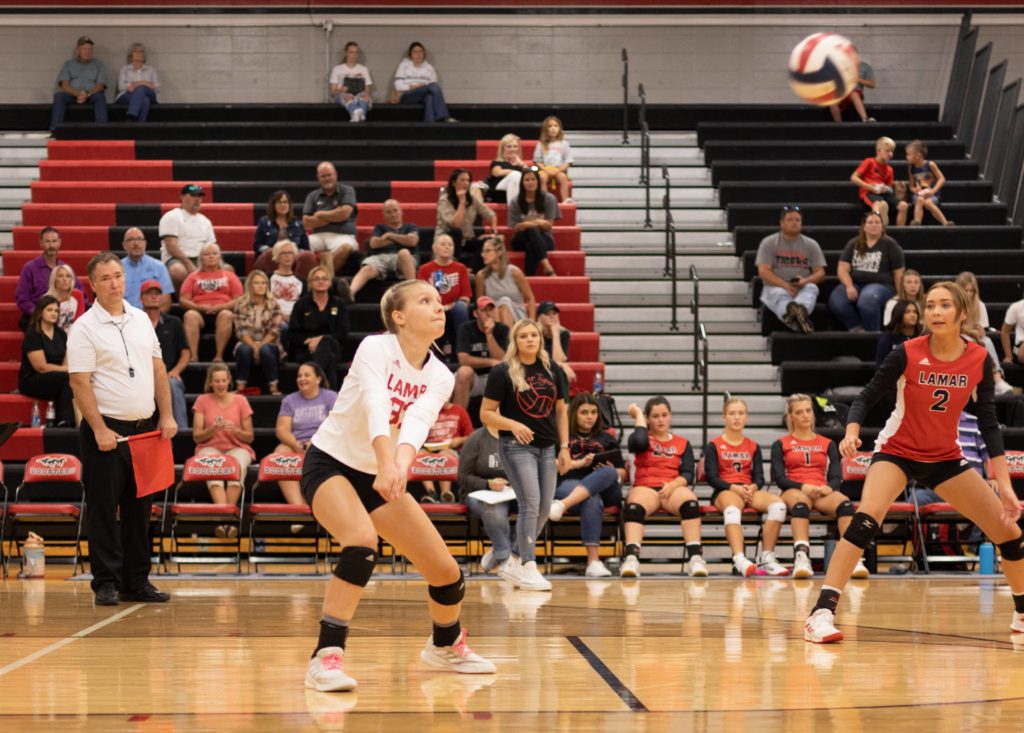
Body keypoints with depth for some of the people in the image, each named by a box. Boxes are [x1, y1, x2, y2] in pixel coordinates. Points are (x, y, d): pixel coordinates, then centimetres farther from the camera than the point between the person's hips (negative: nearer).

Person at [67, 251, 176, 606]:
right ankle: (106, 583, 3)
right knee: (104, 510, -3)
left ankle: (136, 581, 15)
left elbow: (158, 370, 16)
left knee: (140, 509, 9)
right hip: (106, 431, -6)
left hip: (144, 429, 6)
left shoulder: (141, 319, 12)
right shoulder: (84, 328, -6)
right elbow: (80, 383, -11)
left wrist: (167, 416, 8)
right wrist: (100, 430, -17)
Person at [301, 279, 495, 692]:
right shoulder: (374, 349, -18)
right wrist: (387, 464, -52)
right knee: (362, 542, -34)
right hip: (329, 464, -6)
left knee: (446, 572, 4)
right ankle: (326, 658, -30)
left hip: (381, 476, 6)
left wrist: (401, 467, -44)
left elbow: (417, 422, -23)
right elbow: (375, 406, -35)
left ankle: (446, 646, 35)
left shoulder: (439, 377, -4)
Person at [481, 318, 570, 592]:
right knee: (530, 505, -15)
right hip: (517, 447, -6)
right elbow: (486, 413, -5)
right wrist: (513, 425, -21)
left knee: (544, 510, 6)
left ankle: (514, 562, 21)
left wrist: (564, 447, 9)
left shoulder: (551, 370, 10)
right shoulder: (502, 372, -4)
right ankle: (528, 569, -11)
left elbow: (560, 410, 16)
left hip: (547, 447, 6)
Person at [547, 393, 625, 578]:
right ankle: (593, 561, -51)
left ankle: (563, 505, -55)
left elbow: (622, 472, 23)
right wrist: (578, 463, -7)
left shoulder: (606, 439, 27)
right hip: (568, 484, -2)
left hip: (605, 490, 2)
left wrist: (613, 473, -1)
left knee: (609, 473, -35)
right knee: (592, 500, -39)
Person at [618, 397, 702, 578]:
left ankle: (695, 557, -44)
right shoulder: (644, 439, 15)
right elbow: (639, 442, -12)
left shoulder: (683, 444, 19)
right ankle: (631, 559, -52)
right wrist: (638, 416, 4)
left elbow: (688, 474, 7)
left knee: (691, 504, -36)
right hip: (645, 487, -1)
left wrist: (673, 485, -15)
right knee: (634, 507, -38)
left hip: (674, 488, 1)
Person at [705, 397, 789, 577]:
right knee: (732, 510, -42)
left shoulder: (753, 446, 19)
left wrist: (752, 487, -15)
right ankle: (739, 560, -60)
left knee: (778, 504, -28)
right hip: (724, 491, -4)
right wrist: (735, 488, -17)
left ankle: (767, 558, -28)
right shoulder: (714, 446, 8)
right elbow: (712, 478, -2)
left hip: (749, 490, 4)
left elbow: (759, 476, 10)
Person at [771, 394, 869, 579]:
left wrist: (829, 487, -15)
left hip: (823, 492, 2)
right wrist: (802, 487, -17)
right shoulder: (781, 444, 16)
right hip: (794, 491, -2)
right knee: (800, 503, -43)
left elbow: (837, 476, 11)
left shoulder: (828, 444, 22)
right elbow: (779, 477, 3)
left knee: (845, 503, -36)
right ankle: (802, 558, -64)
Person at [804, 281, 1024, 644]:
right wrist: (852, 432, -34)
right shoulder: (908, 354, -20)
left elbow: (989, 424, -5)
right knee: (866, 518, -31)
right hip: (897, 451, -4)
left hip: (945, 458, 4)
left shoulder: (979, 359, -11)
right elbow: (867, 396, -13)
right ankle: (822, 613, -33)